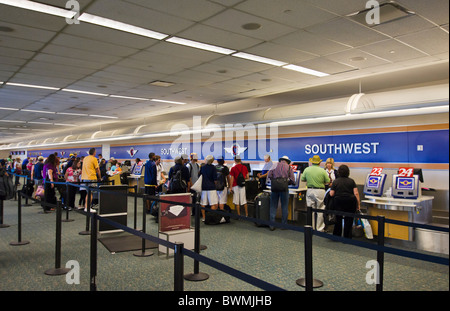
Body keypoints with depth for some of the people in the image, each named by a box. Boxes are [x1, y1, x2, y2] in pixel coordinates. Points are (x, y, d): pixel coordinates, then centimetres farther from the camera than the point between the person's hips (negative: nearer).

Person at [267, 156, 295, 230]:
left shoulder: (275, 166, 15)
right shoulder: (289, 168, 12)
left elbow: (269, 175, 7)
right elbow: (293, 180, 7)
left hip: (274, 188, 2)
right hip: (284, 188, -2)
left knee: (273, 206, 8)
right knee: (284, 207, 9)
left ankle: (272, 225, 9)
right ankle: (284, 224, 15)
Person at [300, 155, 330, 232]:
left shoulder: (306, 169, 0)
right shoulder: (322, 171, -6)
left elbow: (302, 179, 7)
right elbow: (328, 181, 0)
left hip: (310, 190, 3)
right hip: (320, 191, -2)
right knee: (320, 210, 6)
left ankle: (311, 227, 15)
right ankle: (320, 228, 9)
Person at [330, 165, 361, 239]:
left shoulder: (335, 181, 0)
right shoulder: (351, 181, 2)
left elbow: (331, 194, -2)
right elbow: (356, 193, -5)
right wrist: (358, 204, 0)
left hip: (338, 202, 0)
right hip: (350, 202, 0)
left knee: (338, 220, 11)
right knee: (349, 220, 6)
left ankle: (336, 236, 17)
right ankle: (347, 238, 9)